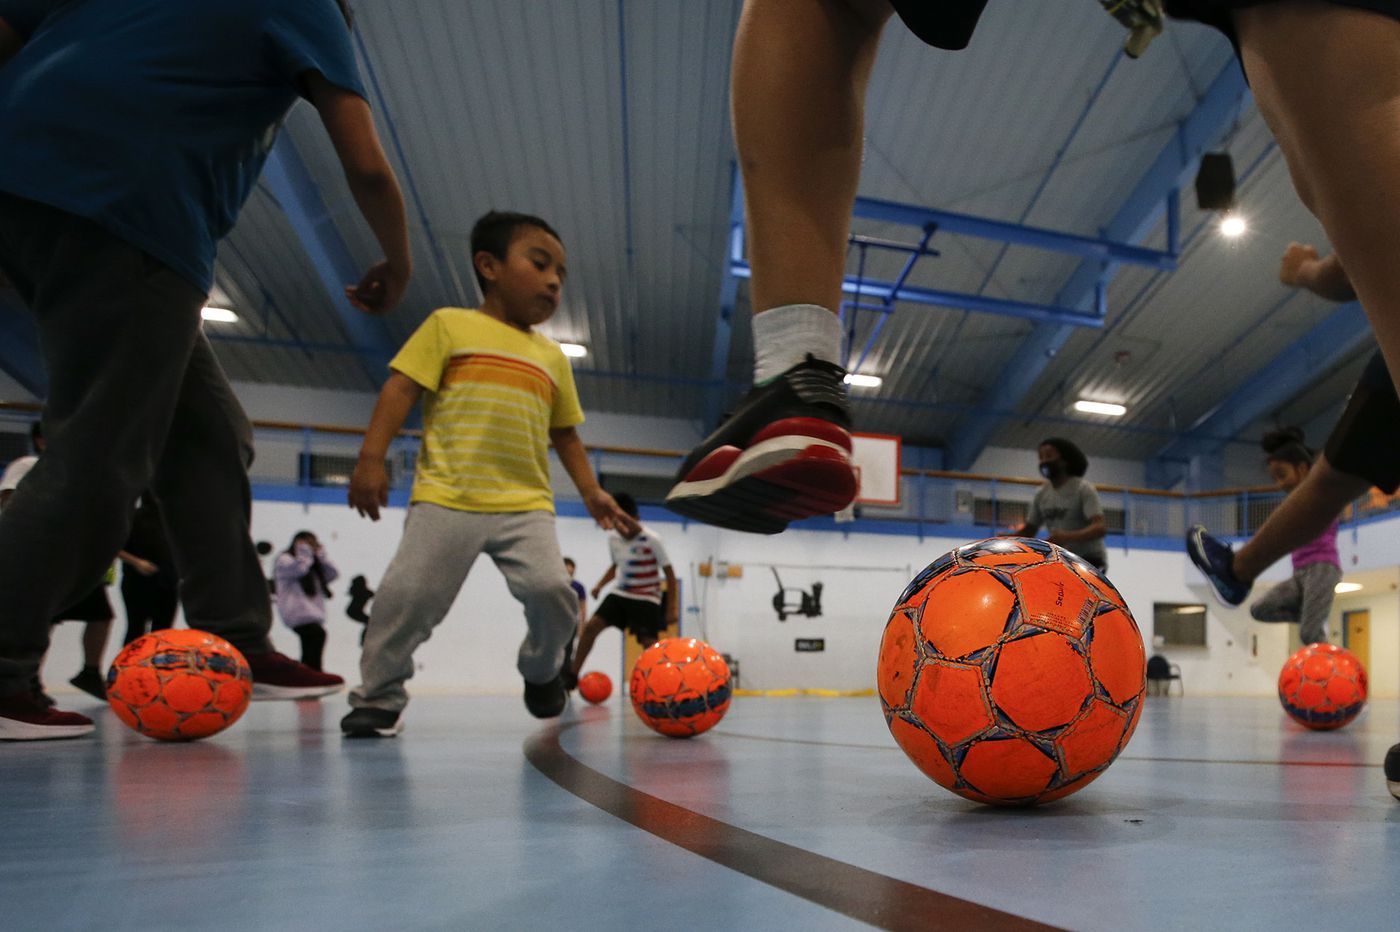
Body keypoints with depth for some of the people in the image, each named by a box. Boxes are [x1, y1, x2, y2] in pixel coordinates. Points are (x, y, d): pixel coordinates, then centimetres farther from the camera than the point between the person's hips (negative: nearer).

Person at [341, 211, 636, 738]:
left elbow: (564, 434, 25)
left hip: (527, 505, 3)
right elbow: (401, 389, -1)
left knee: (551, 590, -12)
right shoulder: (450, 325, 6)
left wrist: (591, 491, 16)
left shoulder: (552, 357, 20)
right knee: (408, 596, -7)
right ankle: (378, 697, 15)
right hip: (448, 498, -3)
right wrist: (371, 458, -11)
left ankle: (542, 669, 18)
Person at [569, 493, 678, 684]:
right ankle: (573, 675, 0)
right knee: (591, 626, -10)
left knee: (650, 644, -15)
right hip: (620, 594, 5)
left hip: (647, 598, -5)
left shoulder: (652, 539, -16)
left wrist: (671, 607, -12)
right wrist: (600, 585, 8)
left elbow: (669, 573, -11)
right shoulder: (613, 539, 2)